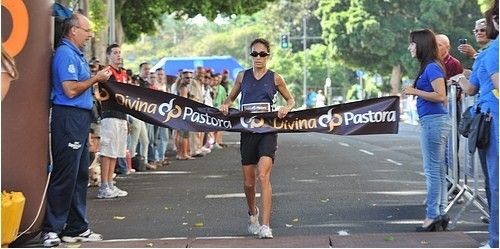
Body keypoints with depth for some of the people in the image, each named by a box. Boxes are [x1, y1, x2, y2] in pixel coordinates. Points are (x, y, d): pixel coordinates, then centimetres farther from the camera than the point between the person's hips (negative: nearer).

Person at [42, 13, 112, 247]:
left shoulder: (76, 54, 19)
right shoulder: (65, 54, -12)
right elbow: (70, 89, -20)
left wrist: (97, 79, 13)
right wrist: (96, 78, -10)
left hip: (80, 118, 11)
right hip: (68, 117, -11)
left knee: (80, 175, 13)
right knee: (64, 175, -8)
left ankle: (76, 228, 19)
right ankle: (51, 229, -3)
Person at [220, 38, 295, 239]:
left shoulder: (275, 78, 4)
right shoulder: (242, 76, 9)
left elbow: (290, 99, 15)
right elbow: (231, 97, 22)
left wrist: (287, 108, -6)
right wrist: (226, 105, 0)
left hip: (268, 130, -3)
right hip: (247, 130, 3)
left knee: (263, 175, -19)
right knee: (248, 182, 8)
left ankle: (265, 226, -20)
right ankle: (252, 213, 38)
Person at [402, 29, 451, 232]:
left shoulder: (432, 67, -13)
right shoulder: (429, 67, 16)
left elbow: (440, 95, -20)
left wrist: (415, 91, -15)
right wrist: (414, 91, 14)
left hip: (433, 122, -10)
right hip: (435, 122, 10)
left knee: (432, 171, -7)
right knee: (438, 170, 12)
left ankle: (432, 216, -3)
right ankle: (441, 214, 16)